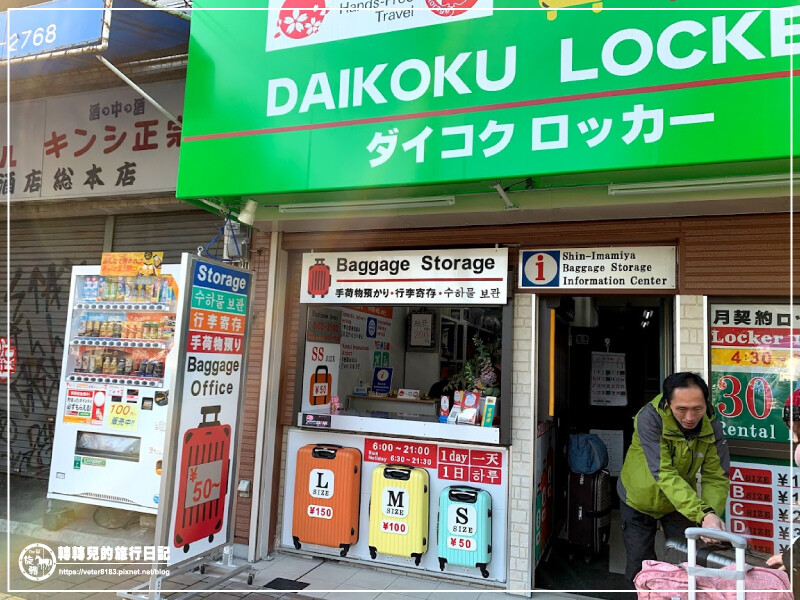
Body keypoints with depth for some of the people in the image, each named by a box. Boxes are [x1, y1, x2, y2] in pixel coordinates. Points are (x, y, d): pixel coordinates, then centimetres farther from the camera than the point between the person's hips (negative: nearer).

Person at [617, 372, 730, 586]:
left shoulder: (711, 425, -19)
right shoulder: (649, 418, -32)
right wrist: (703, 514, -46)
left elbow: (716, 478, -17)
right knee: (640, 569, 8)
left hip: (681, 503, 3)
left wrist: (712, 516, -35)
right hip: (639, 500, -2)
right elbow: (664, 474, -37)